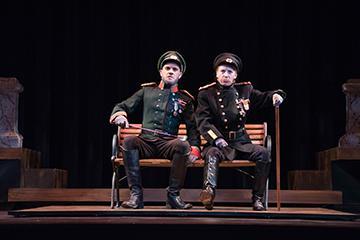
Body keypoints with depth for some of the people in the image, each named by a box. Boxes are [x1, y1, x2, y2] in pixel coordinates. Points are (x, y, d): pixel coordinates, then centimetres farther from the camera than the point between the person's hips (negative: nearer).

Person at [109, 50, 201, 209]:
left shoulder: (185, 99, 16)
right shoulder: (147, 91, 18)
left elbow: (192, 127, 14)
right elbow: (122, 106, 18)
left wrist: (194, 148, -4)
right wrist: (119, 115, -7)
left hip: (168, 144, -1)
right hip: (145, 142, 1)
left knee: (183, 145, -35)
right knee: (128, 141, -32)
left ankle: (173, 196, -25)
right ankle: (136, 195, -31)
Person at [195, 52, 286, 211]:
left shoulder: (245, 89, 11)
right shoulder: (206, 93, 1)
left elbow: (263, 98, 24)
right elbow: (203, 121, -7)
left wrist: (275, 95, -1)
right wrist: (217, 139, -23)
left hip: (241, 142, 3)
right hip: (217, 141, -3)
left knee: (263, 153, -21)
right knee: (212, 154, -35)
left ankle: (257, 198, -14)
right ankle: (209, 189, -51)